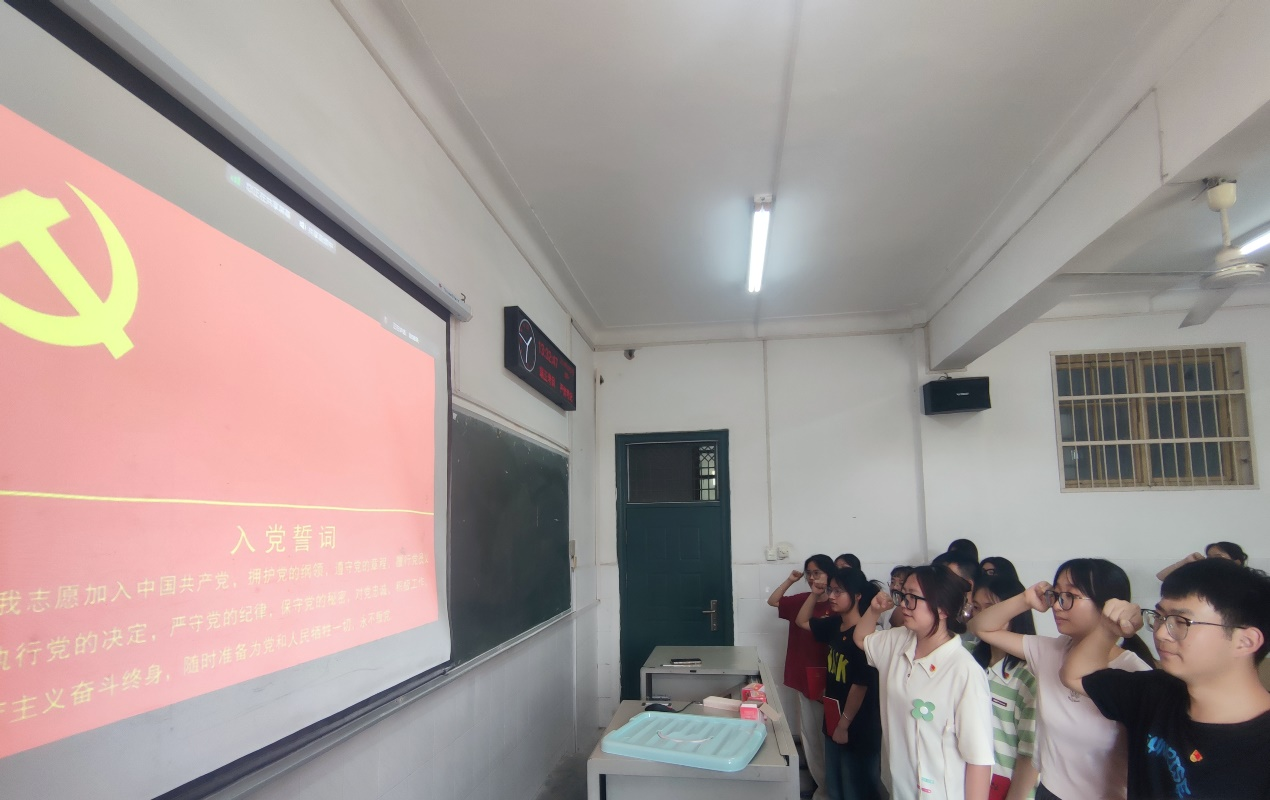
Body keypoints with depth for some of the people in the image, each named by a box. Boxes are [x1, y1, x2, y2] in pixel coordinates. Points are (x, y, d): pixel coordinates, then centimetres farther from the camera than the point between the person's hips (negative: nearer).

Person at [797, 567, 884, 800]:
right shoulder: (834, 625, 1)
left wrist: (844, 725, -16)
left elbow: (861, 685, -22)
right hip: (833, 721, 8)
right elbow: (802, 621, 18)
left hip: (857, 728, -8)